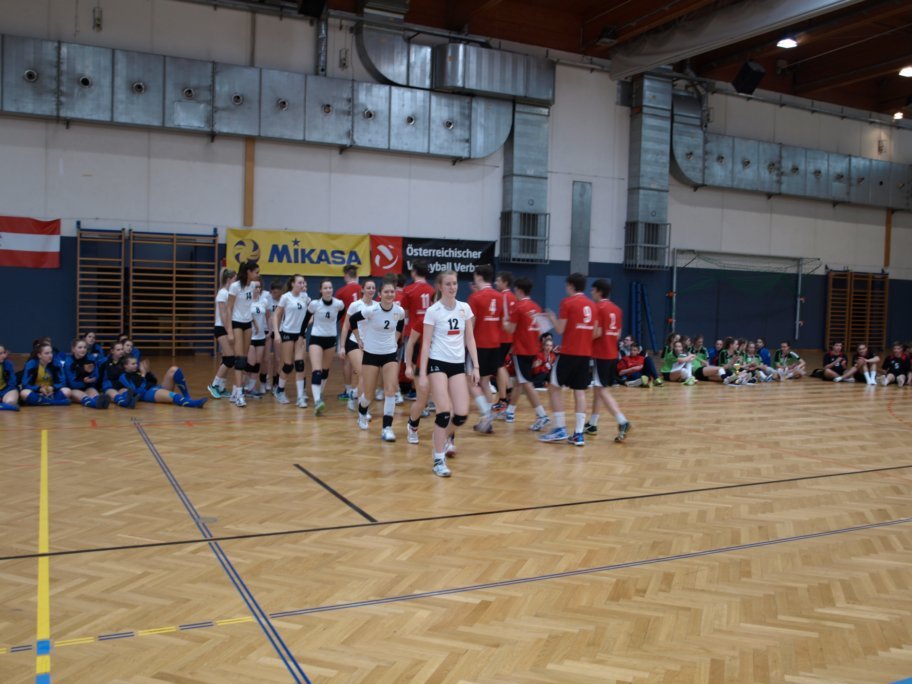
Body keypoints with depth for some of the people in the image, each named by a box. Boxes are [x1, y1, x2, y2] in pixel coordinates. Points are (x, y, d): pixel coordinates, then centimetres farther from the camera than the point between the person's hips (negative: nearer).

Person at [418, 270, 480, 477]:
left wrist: (475, 367, 3)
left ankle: (447, 436, 32)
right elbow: (426, 343, -6)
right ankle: (439, 460, -1)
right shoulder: (433, 311, -6)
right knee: (444, 412, -13)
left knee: (462, 414, -3)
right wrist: (422, 373, -11)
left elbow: (470, 339, 10)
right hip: (438, 363, -4)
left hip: (458, 365, 4)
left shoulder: (465, 308, 6)